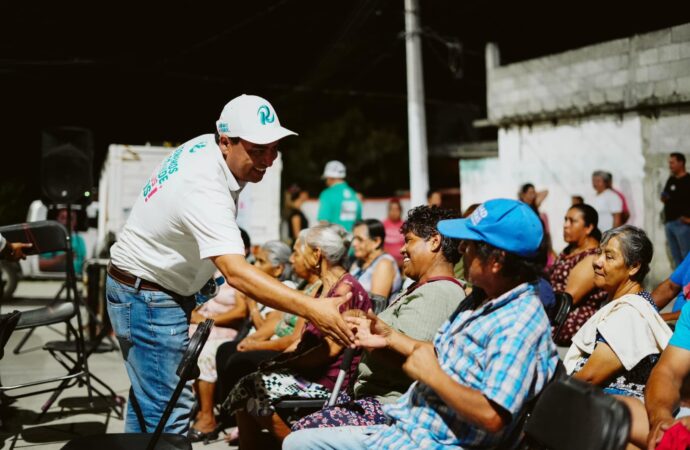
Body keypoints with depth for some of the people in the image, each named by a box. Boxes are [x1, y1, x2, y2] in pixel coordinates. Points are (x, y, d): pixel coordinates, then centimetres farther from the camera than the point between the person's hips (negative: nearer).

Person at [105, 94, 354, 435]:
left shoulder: (205, 145, -5)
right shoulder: (203, 190, -34)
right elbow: (237, 273, -45)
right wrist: (311, 309, -52)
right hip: (148, 300, -10)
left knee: (147, 397, 20)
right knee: (170, 413, -10)